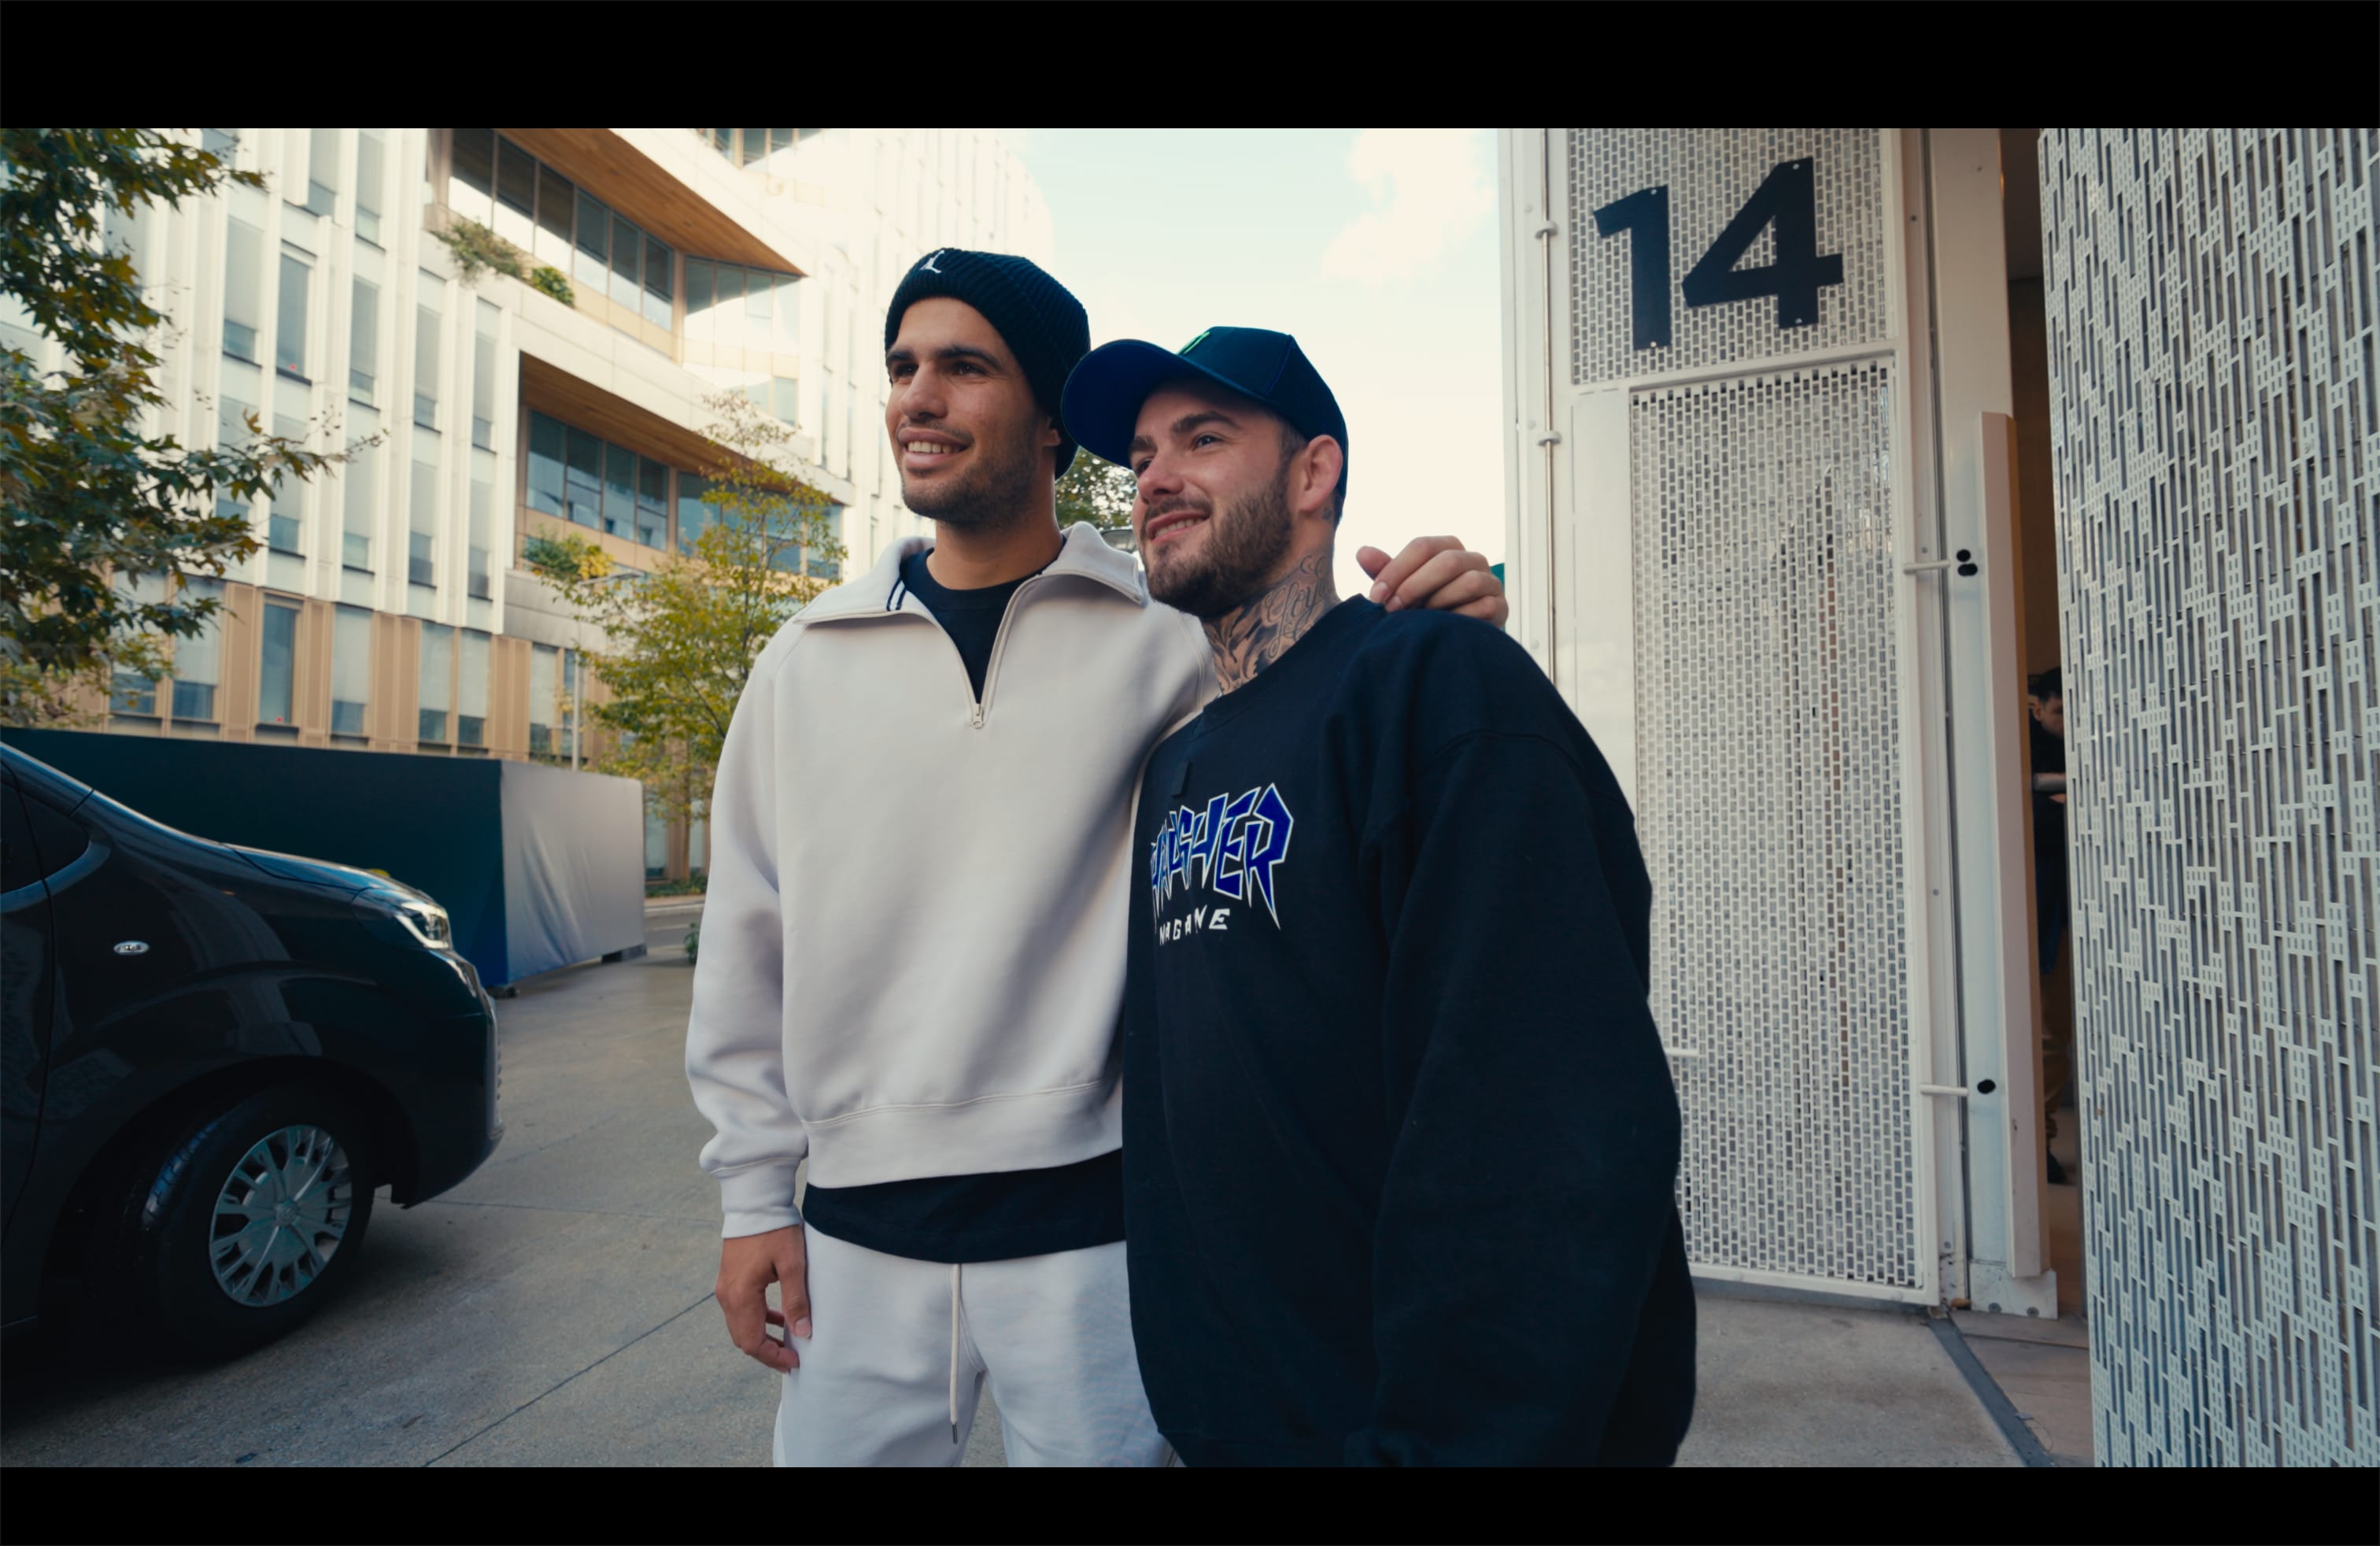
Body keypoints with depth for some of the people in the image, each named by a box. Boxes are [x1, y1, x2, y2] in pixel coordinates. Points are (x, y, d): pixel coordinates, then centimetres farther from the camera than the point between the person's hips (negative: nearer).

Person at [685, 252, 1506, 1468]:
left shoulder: (1168, 639, -5)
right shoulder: (807, 659, 3)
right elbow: (748, 944, 7)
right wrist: (754, 1193, 9)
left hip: (1092, 1226, -2)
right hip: (857, 1234, 3)